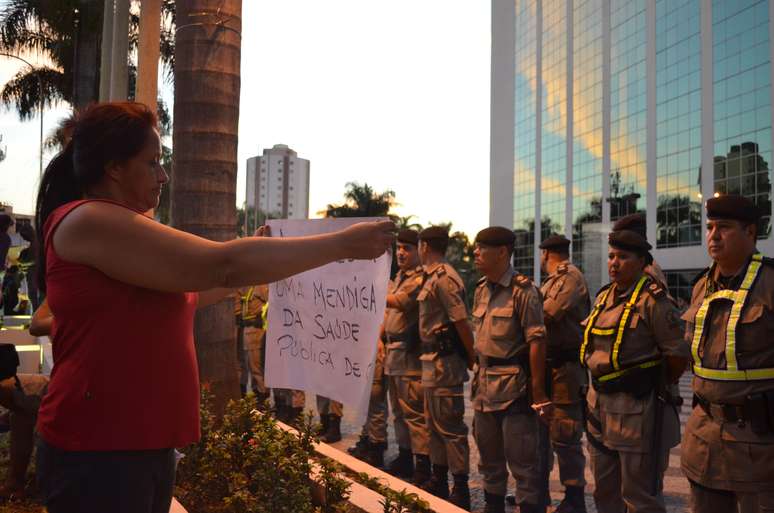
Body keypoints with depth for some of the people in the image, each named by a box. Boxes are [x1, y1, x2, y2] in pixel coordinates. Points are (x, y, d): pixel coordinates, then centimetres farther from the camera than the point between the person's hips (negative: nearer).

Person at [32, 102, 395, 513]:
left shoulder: (112, 233, 17)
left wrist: (259, 261, 26)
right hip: (99, 455, -10)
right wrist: (342, 245, -21)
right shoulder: (88, 221, -16)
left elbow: (185, 293, 26)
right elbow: (221, 266, -25)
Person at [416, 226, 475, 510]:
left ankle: (461, 489, 5)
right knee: (434, 423, 17)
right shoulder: (433, 277, 13)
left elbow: (462, 322, -19)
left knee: (450, 426, -3)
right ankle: (439, 480, 29)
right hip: (432, 360, 10)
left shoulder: (443, 278, -17)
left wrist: (473, 359, -14)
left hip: (445, 362, -10)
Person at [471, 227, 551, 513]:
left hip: (513, 386, -7)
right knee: (489, 458, 18)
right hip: (484, 386, 8)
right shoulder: (481, 290, 10)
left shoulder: (523, 290, -12)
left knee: (522, 461, 1)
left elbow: (536, 342, -15)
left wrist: (538, 392, -18)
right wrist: (478, 376, 12)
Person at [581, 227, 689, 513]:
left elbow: (678, 355, -14)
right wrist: (602, 391, 14)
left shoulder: (652, 300, -13)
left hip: (636, 409, -8)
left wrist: (657, 385, 1)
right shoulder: (604, 297, 10)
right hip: (599, 405, 8)